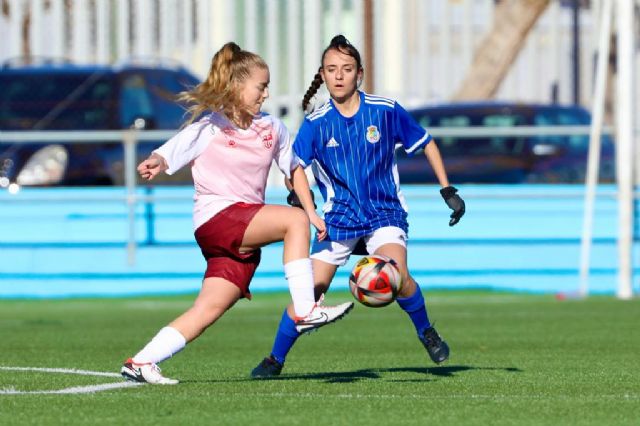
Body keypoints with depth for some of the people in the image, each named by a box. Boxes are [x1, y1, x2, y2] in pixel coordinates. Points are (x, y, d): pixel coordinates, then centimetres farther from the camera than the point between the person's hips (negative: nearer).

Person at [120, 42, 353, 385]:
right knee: (294, 219, -25)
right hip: (216, 218, -6)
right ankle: (305, 311, -26)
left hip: (245, 235, 6)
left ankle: (141, 362, 0)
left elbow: (294, 168, 27)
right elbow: (170, 153, -11)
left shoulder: (271, 128, 15)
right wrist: (155, 163, -35)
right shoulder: (209, 127, -2)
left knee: (210, 308, -4)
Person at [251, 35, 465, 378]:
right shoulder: (316, 124, -7)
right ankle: (276, 359, 10)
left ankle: (427, 333, 1)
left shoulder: (385, 111, -7)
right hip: (339, 218, 1)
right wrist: (298, 197, -31)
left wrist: (448, 191, 2)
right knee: (311, 289, -7)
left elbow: (426, 144, 5)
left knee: (397, 277, -27)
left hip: (385, 213, -1)